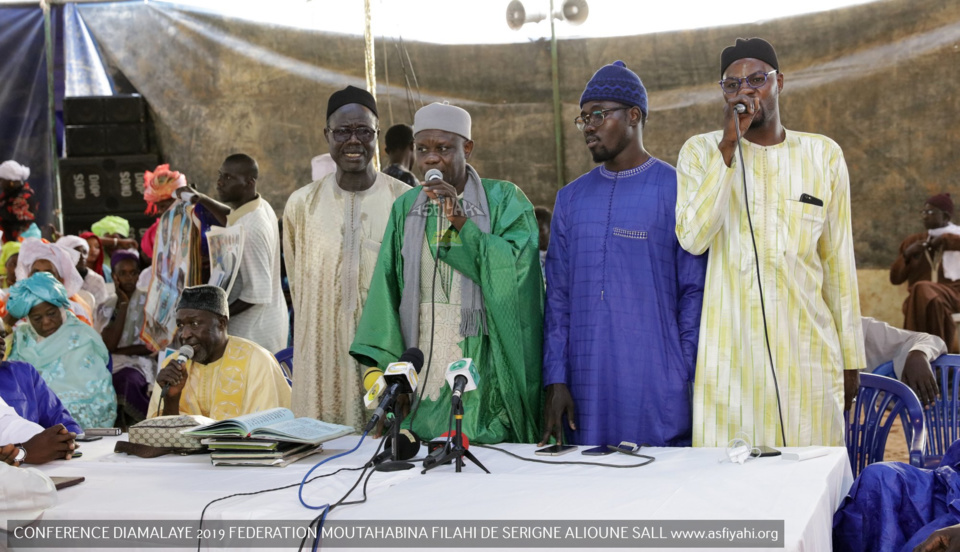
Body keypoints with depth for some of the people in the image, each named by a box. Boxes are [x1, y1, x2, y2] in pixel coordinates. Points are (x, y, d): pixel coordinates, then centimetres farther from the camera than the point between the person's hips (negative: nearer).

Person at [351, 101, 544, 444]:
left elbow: (517, 268, -13)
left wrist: (462, 223, -17)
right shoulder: (406, 208, 10)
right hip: (422, 373, 3)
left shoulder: (503, 201, 0)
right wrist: (382, 362, -4)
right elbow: (387, 288, 5)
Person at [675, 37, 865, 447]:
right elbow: (692, 238, -12)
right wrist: (728, 145, -12)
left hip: (807, 352, 2)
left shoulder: (823, 155, 10)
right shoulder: (701, 152, 5)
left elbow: (838, 261, 12)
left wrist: (851, 358, 11)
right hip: (730, 355, -1)